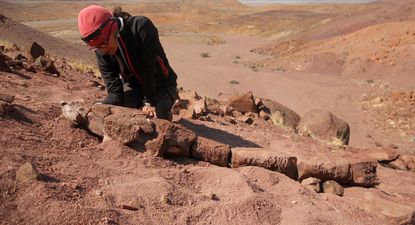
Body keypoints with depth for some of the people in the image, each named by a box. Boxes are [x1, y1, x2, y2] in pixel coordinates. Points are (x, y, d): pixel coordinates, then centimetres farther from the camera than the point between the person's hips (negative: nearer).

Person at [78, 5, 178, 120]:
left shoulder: (142, 27, -31)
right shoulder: (101, 51, -15)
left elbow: (149, 68, -29)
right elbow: (113, 84, -15)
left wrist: (149, 102, -25)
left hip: (161, 86, -4)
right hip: (132, 85, 4)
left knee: (152, 116, -29)